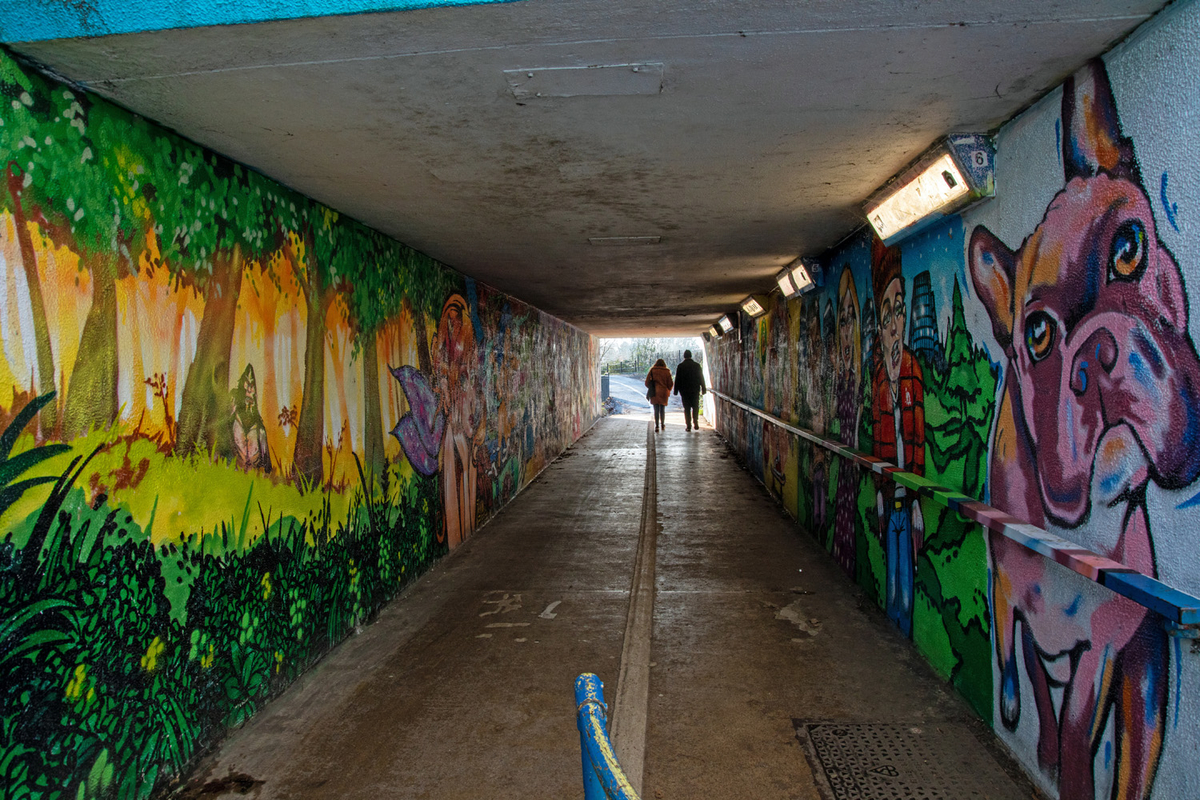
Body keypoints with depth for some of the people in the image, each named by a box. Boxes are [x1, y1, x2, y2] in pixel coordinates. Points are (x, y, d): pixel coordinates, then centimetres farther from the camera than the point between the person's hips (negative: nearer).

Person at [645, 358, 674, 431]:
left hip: (654, 393, -1)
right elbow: (670, 383, 1)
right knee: (662, 409, 13)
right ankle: (662, 425, 22)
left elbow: (647, 382, 2)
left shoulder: (652, 370, 1)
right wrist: (668, 390, 18)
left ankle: (657, 426, -6)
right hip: (664, 393, 1)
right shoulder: (667, 371, 0)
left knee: (656, 410, 1)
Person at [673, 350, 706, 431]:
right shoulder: (697, 365, 0)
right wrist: (703, 389, 9)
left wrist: (676, 391, 3)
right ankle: (695, 422, -1)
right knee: (695, 407, 11)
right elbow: (701, 378, 3)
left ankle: (688, 425, 2)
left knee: (686, 408, 4)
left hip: (684, 391, -1)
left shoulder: (680, 366, -3)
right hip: (695, 390, 1)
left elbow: (677, 379, -2)